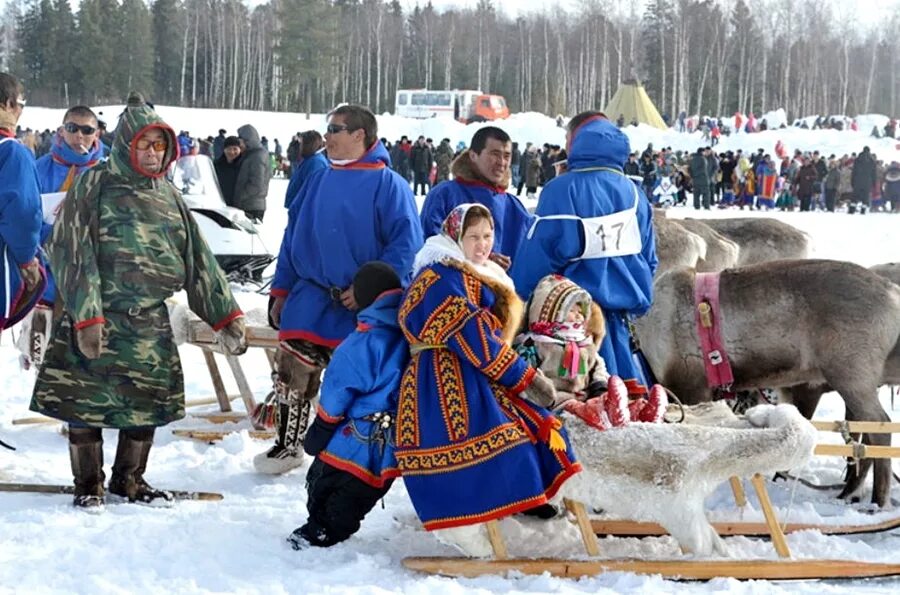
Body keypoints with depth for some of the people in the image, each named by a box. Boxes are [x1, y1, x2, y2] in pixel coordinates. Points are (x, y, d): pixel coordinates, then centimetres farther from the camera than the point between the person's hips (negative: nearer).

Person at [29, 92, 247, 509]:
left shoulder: (167, 195, 11)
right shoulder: (95, 186, -6)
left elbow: (198, 259, 12)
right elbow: (73, 252, -12)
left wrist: (226, 317, 8)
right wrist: (86, 316, -21)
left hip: (150, 321, 5)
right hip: (97, 319, -5)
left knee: (149, 404, 10)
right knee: (87, 401, 1)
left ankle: (128, 479, 27)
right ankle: (88, 485, 16)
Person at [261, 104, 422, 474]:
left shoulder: (388, 185, -9)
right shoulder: (318, 182, 9)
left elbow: (407, 243, -15)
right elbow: (293, 236, 15)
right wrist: (281, 290, 12)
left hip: (362, 306, -5)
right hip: (311, 298, 5)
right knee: (291, 373, 2)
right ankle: (288, 446, 18)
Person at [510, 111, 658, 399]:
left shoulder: (562, 191, -13)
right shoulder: (633, 193, 6)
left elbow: (537, 255, -13)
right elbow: (648, 258, 12)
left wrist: (516, 300, -3)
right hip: (621, 307, 6)